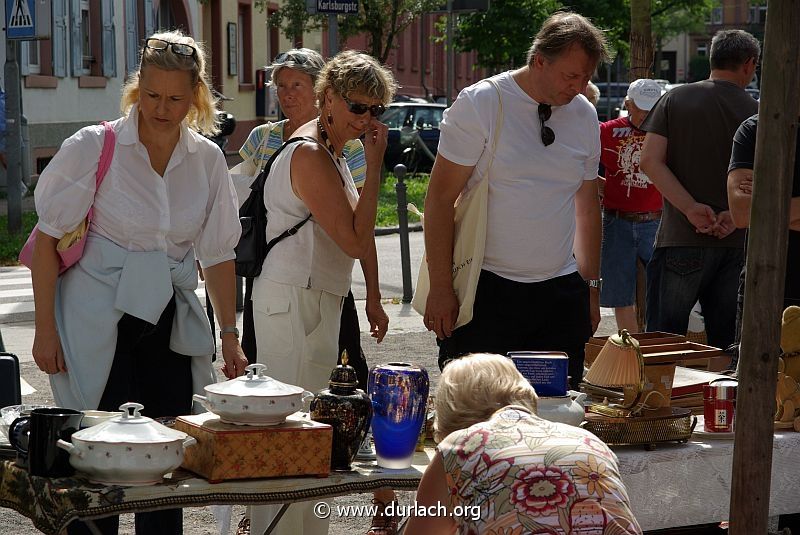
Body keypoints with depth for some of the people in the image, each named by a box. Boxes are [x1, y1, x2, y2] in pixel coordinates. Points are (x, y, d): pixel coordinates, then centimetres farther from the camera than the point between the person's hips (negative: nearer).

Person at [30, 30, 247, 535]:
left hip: (170, 324, 4)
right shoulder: (94, 147, -8)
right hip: (99, 324, -4)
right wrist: (46, 328, -9)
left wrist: (230, 336, 8)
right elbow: (49, 239, -5)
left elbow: (218, 254, 11)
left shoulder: (207, 159, 4)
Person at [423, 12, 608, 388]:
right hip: (487, 287, -5)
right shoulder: (481, 103, -8)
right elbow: (440, 197, -9)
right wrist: (440, 287, -12)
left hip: (561, 291, 5)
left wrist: (591, 286, 16)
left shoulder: (585, 115, 8)